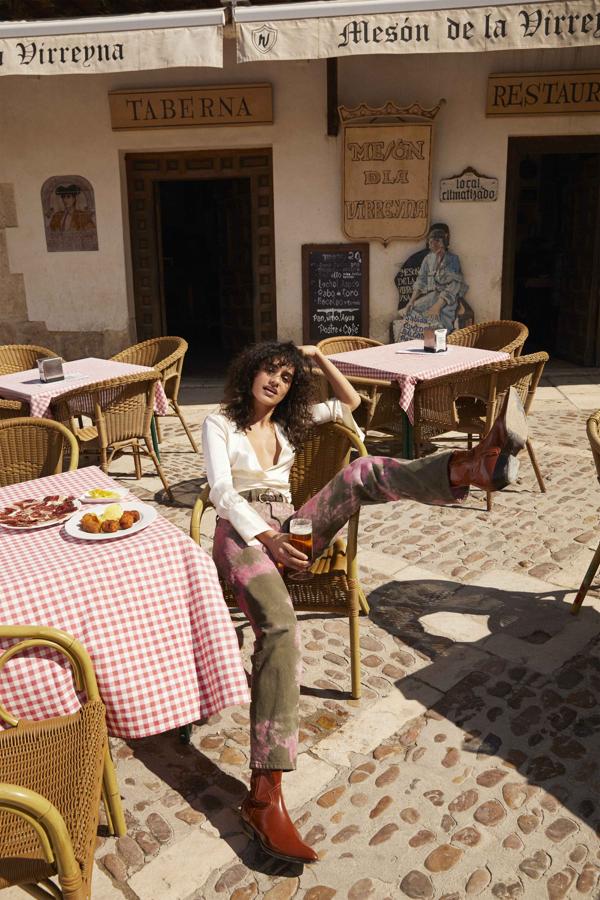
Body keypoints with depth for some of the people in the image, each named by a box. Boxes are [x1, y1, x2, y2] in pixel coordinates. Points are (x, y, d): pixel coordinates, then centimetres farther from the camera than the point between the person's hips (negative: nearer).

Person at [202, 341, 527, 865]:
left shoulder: (290, 425, 28)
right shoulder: (219, 425, 12)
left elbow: (350, 403, 30)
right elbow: (222, 490, -6)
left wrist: (319, 359, 21)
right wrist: (266, 537, -23)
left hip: (288, 531, 5)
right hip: (241, 534, -5)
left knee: (363, 472, -22)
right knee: (281, 626, -37)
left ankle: (473, 466, -49)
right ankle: (265, 796, -44)